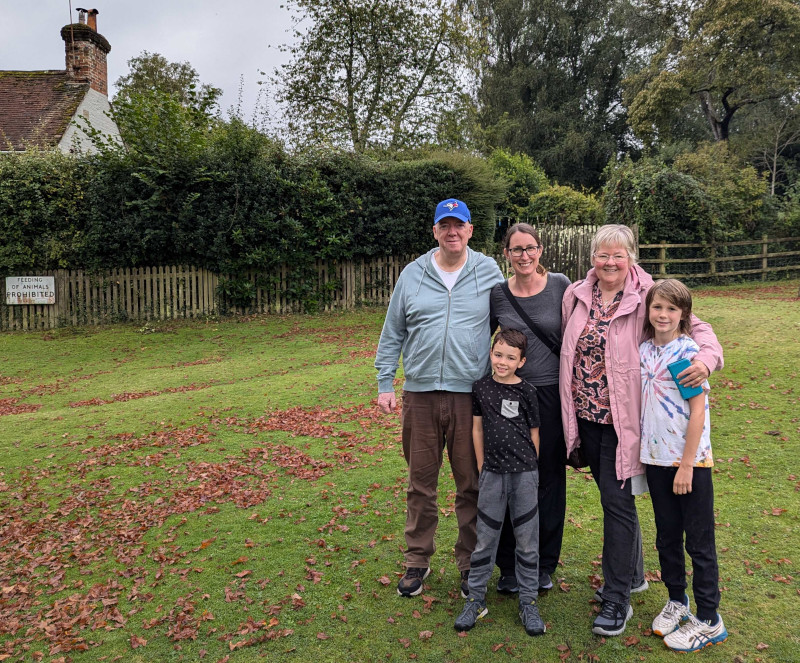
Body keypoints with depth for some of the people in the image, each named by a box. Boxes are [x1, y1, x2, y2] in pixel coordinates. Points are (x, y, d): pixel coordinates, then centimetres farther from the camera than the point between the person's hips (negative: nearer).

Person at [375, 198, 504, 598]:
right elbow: (392, 333, 10)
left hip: (471, 395, -1)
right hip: (420, 393, 1)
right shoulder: (413, 274, 6)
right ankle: (417, 560, 26)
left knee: (472, 484, 8)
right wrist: (384, 383, 5)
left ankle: (471, 564, 25)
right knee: (421, 482, 10)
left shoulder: (489, 272, 4)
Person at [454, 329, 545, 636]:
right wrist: (481, 468, 8)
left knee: (527, 541, 8)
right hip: (492, 473, 1)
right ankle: (476, 599, 23)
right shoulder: (481, 387, 1)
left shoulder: (527, 392, -4)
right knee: (484, 540, 9)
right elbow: (478, 429, 8)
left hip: (524, 473, -1)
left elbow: (534, 434, 4)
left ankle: (528, 602, 23)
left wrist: (528, 467, 8)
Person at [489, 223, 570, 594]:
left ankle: (544, 565, 27)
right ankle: (509, 567, 22)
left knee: (549, 479, 9)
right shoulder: (497, 294, 1)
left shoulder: (560, 285, -2)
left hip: (550, 395, -1)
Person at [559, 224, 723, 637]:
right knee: (611, 495, 18)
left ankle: (617, 599, 10)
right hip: (586, 414, 5)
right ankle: (632, 572, 38)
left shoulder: (647, 297, -9)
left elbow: (697, 327, -7)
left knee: (617, 501, -3)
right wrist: (568, 411, 13)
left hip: (622, 417, -5)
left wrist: (706, 359, -28)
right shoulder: (576, 295, 4)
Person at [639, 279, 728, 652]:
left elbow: (698, 412, -15)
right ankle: (676, 600, 37)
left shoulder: (689, 352, -14)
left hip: (690, 460, -6)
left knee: (699, 541, 7)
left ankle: (708, 621, 20)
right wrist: (641, 451, 8)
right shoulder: (644, 351, 4)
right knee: (667, 536, 18)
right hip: (655, 457, 6)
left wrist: (687, 465, -15)